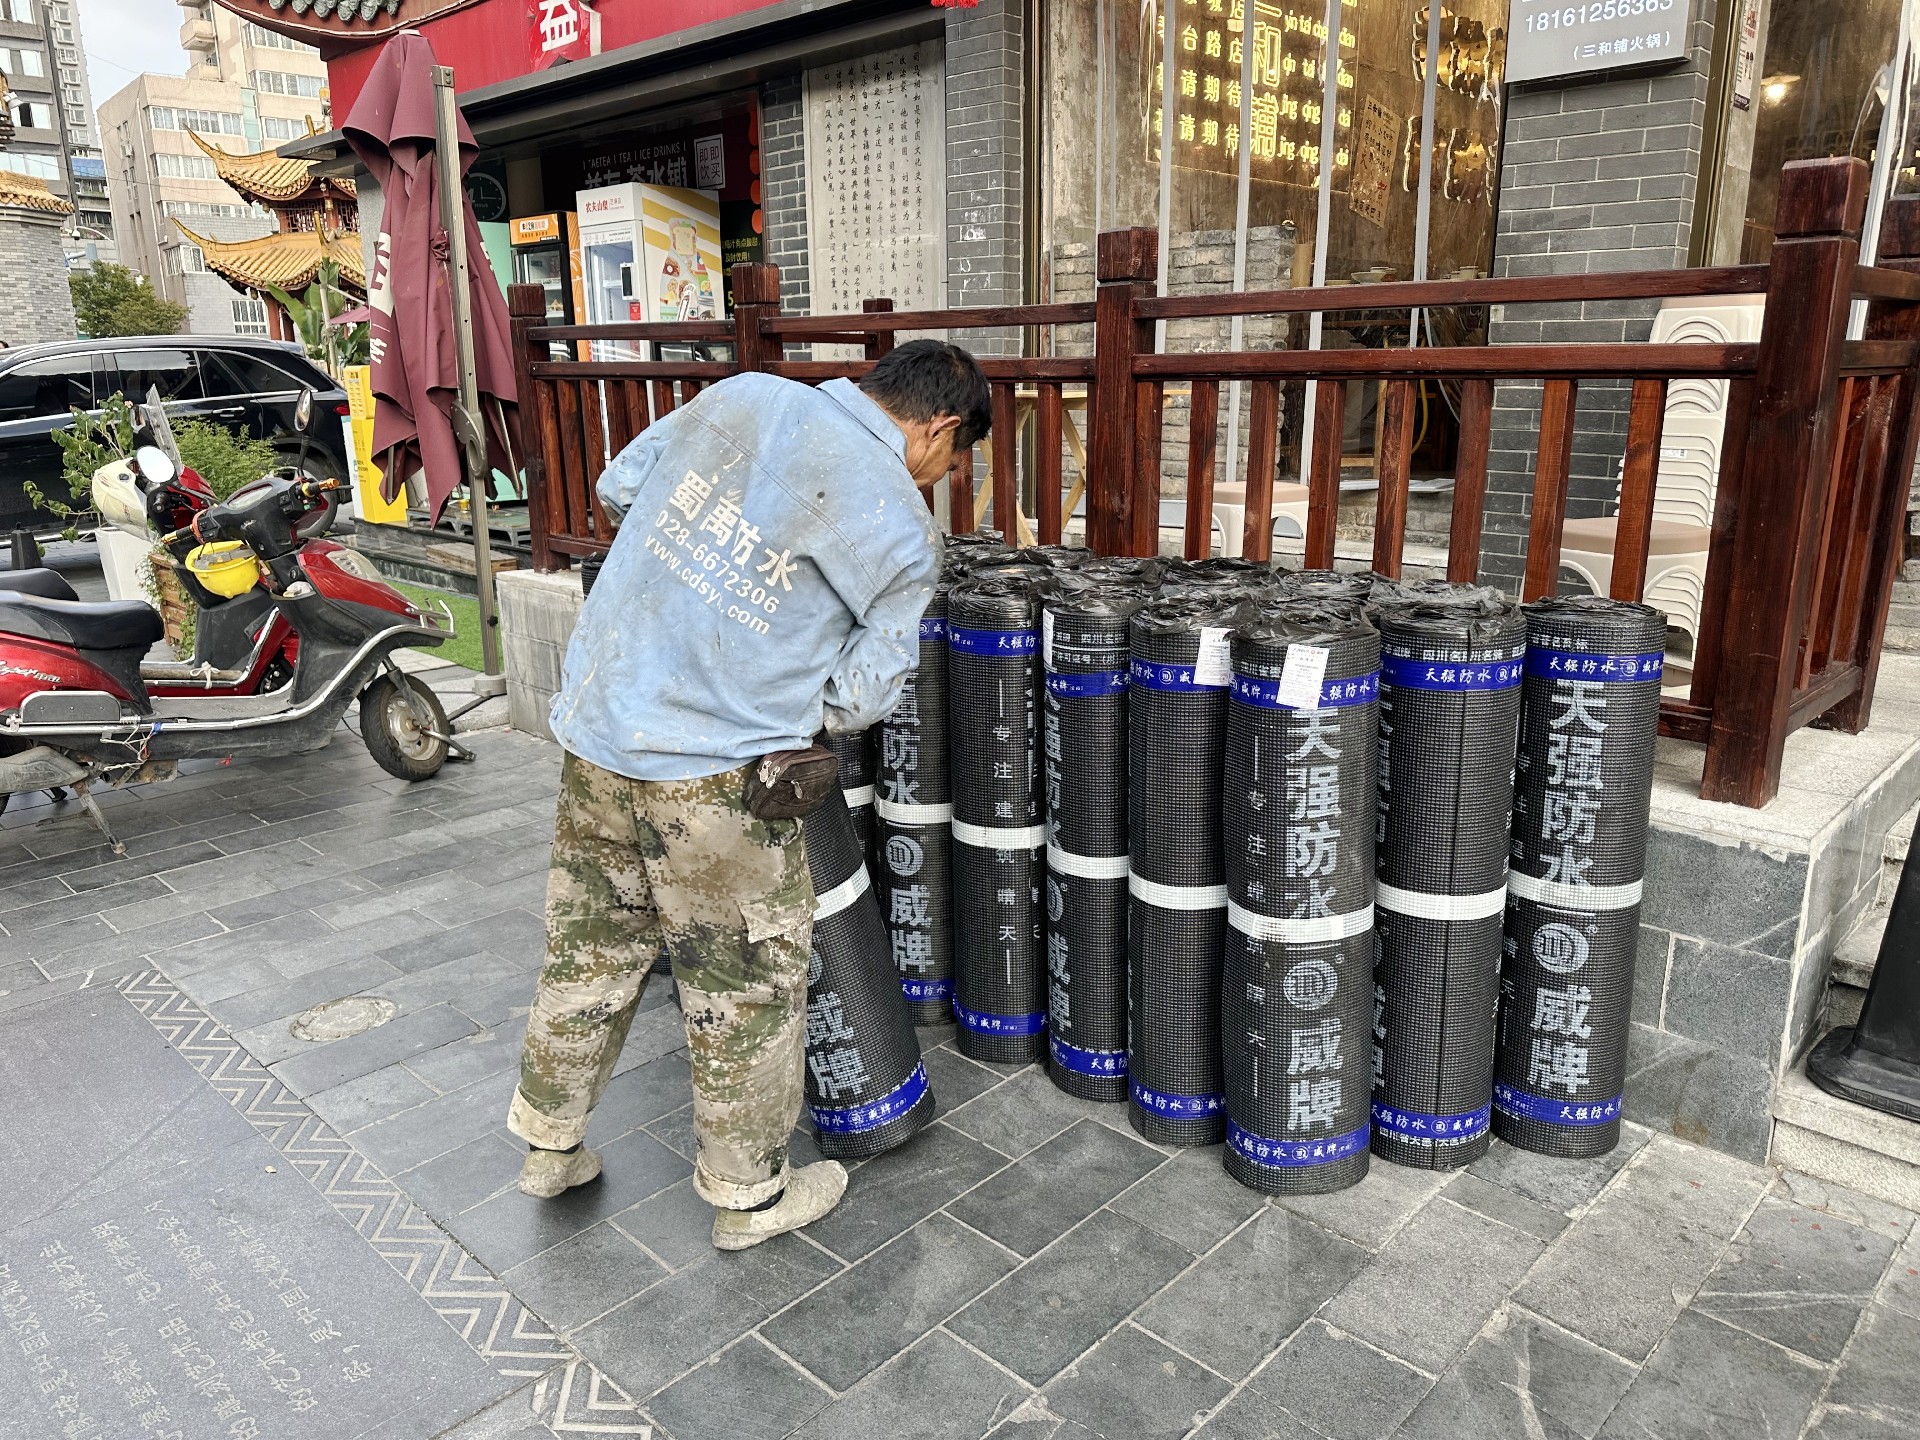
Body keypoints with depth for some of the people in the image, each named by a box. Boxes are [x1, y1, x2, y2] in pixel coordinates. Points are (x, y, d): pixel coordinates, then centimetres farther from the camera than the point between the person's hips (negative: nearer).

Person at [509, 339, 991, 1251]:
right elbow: (858, 698, -6)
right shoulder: (900, 529, -10)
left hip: (596, 722, 7)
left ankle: (549, 1143, 42)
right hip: (711, 774, -6)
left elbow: (618, 488, 16)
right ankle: (749, 1193, 30)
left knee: (589, 947, 23)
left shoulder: (742, 393, 5)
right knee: (747, 985, 13)